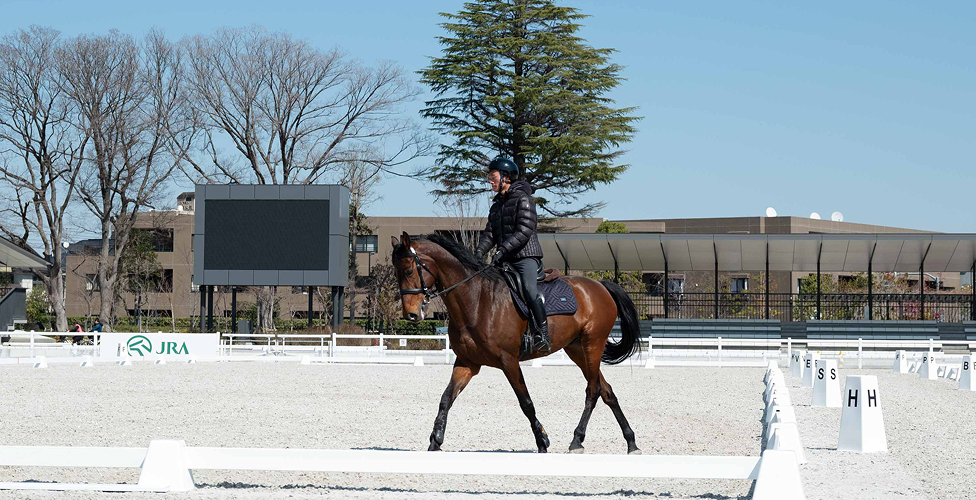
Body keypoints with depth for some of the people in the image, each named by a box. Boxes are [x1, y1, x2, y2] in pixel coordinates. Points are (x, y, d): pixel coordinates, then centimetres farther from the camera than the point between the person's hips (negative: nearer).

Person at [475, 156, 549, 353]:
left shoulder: (522, 199, -6)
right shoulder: (496, 206, 19)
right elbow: (490, 233, 12)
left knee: (530, 289, -28)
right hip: (506, 260, 9)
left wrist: (502, 250, -24)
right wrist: (480, 251, -8)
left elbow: (524, 231, -16)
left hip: (527, 256, -9)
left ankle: (543, 335, -29)